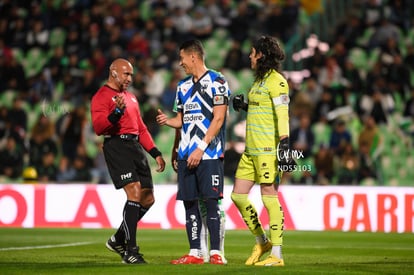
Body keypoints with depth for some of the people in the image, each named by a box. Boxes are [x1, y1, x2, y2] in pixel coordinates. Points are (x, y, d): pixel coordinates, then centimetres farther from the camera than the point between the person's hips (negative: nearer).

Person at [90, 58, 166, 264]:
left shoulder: (131, 98, 26)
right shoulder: (102, 96, -2)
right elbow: (98, 127, -15)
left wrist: (156, 153, 22)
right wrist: (117, 112, -30)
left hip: (136, 147, 9)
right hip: (117, 146, -9)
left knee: (148, 199, 6)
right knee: (135, 194, -20)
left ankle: (118, 240, 22)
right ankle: (130, 251, -18)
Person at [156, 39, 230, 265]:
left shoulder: (217, 82, -4)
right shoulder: (183, 86, 18)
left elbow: (218, 119, -10)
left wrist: (201, 148, -15)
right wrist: (168, 121, 1)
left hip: (209, 154, -7)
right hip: (186, 155, 7)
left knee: (210, 202, -8)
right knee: (189, 202, 5)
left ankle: (215, 253, -6)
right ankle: (194, 253, 8)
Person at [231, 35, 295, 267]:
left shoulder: (276, 81, -11)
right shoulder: (259, 80, 17)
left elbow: (282, 115, -18)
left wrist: (284, 146, -24)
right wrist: (245, 106, 13)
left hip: (268, 149, -10)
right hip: (252, 149, 10)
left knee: (270, 197, -7)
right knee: (238, 195, 9)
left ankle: (276, 255, -3)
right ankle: (262, 241, 22)